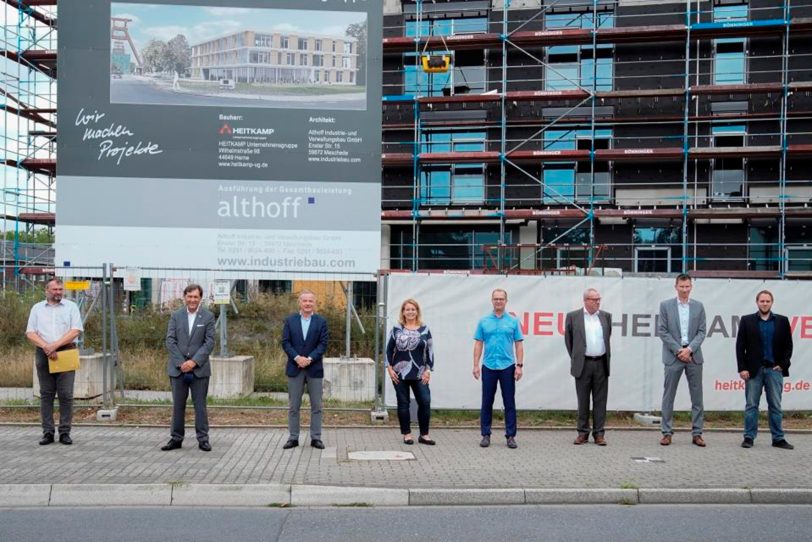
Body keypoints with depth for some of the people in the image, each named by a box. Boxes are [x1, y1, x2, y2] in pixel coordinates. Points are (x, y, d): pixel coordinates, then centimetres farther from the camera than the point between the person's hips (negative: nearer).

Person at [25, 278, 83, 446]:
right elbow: (30, 333, 3)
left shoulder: (71, 307, 6)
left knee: (66, 394, -3)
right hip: (43, 354, 2)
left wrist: (55, 345, -13)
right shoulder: (37, 308, 11)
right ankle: (47, 432, 9)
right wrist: (46, 347, -13)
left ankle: (65, 432, 2)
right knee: (46, 394, 4)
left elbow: (75, 331, -4)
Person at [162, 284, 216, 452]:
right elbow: (170, 341, 0)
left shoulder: (208, 317, 1)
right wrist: (181, 363, -10)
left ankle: (203, 439, 8)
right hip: (177, 368, 2)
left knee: (200, 404, 2)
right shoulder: (176, 316, 6)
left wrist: (194, 361, -14)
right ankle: (176, 438, 16)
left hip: (199, 369, -2)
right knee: (178, 405, 7)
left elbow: (209, 342, -5)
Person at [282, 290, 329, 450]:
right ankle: (293, 438, 12)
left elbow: (323, 344, -3)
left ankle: (316, 438, 10)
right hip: (295, 368, 1)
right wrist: (297, 358, -14)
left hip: (314, 368, 0)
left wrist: (309, 359, -15)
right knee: (293, 406, 5)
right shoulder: (290, 320, 5)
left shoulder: (321, 322, 3)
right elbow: (285, 342, -1)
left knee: (316, 406, 3)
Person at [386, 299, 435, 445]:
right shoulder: (397, 328, 3)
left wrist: (428, 370, -3)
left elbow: (429, 351, 4)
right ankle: (407, 434, 16)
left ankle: (424, 434, 8)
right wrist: (389, 368, -2)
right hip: (399, 373, 0)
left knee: (425, 401, -4)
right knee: (403, 403, 5)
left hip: (419, 374, 0)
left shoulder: (424, 329, 3)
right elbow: (389, 349, 5)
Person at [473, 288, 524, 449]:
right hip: (488, 367, 1)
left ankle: (511, 436, 9)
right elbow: (478, 344, 4)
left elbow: (518, 345, 2)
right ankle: (485, 435, 14)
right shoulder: (484, 322, 5)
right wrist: (476, 365, -3)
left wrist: (519, 365, -5)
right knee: (487, 402, 5)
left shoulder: (513, 322, 3)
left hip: (507, 367, 0)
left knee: (509, 403, 2)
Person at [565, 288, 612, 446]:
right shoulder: (573, 316, 0)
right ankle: (583, 433, 13)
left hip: (601, 364, 2)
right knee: (583, 400, 5)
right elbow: (568, 339, 8)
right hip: (583, 364, -2)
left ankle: (599, 433, 11)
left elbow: (608, 337, 18)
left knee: (600, 400, 4)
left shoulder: (606, 316, 8)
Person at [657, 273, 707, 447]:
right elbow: (662, 331, -2)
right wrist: (678, 350, -10)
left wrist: (689, 349, -10)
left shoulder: (698, 306, 8)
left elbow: (701, 332, 4)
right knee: (668, 395, 1)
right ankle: (667, 433, 8)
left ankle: (697, 433, 10)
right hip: (673, 355, -2)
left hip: (693, 355, 2)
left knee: (697, 396, 3)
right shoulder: (666, 305, 2)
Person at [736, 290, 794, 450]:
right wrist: (742, 368, -6)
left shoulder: (782, 321, 7)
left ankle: (778, 438, 12)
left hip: (774, 370, 1)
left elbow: (788, 346, 7)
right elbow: (740, 346, 0)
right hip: (754, 370, -1)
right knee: (751, 405, 2)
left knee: (775, 406, 5)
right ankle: (749, 437, 8)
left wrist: (782, 365, -3)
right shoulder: (747, 320, 3)